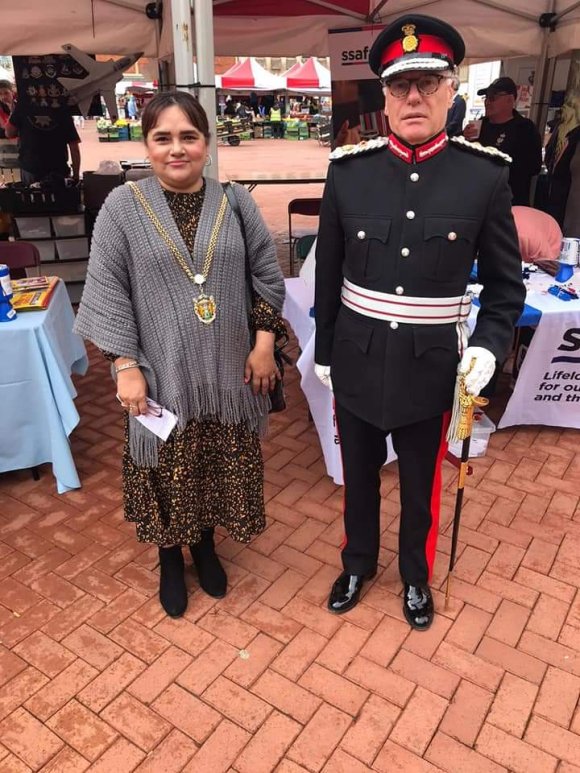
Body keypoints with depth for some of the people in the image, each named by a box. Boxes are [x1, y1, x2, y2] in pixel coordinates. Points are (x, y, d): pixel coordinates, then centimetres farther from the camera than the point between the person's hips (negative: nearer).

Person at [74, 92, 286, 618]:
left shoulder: (236, 203, 1)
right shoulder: (122, 207, -5)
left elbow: (267, 274, 5)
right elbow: (107, 292, -5)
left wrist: (264, 343, -2)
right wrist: (126, 367, -10)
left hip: (226, 370, 2)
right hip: (161, 373, -1)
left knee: (218, 465, 15)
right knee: (169, 470, 12)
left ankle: (206, 546, 42)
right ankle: (170, 559, 39)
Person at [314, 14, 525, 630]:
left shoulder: (485, 174, -7)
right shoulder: (348, 169, -5)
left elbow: (505, 282, 0)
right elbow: (328, 274, 2)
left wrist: (488, 345, -16)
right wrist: (323, 353, 7)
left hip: (430, 365, -1)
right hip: (357, 359, 1)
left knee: (421, 482, 18)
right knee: (359, 473, 20)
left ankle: (416, 573, 46)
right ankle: (358, 562, 47)